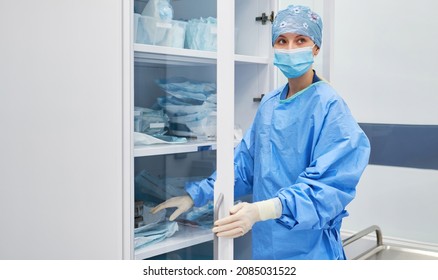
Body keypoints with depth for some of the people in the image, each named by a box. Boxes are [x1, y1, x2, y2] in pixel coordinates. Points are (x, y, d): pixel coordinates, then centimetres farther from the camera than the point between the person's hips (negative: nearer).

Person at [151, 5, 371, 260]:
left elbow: (328, 185, -22)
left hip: (310, 249, -6)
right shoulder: (269, 104, 5)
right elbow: (244, 162, 12)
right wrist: (196, 195, 5)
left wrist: (261, 210, -33)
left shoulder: (330, 106, -15)